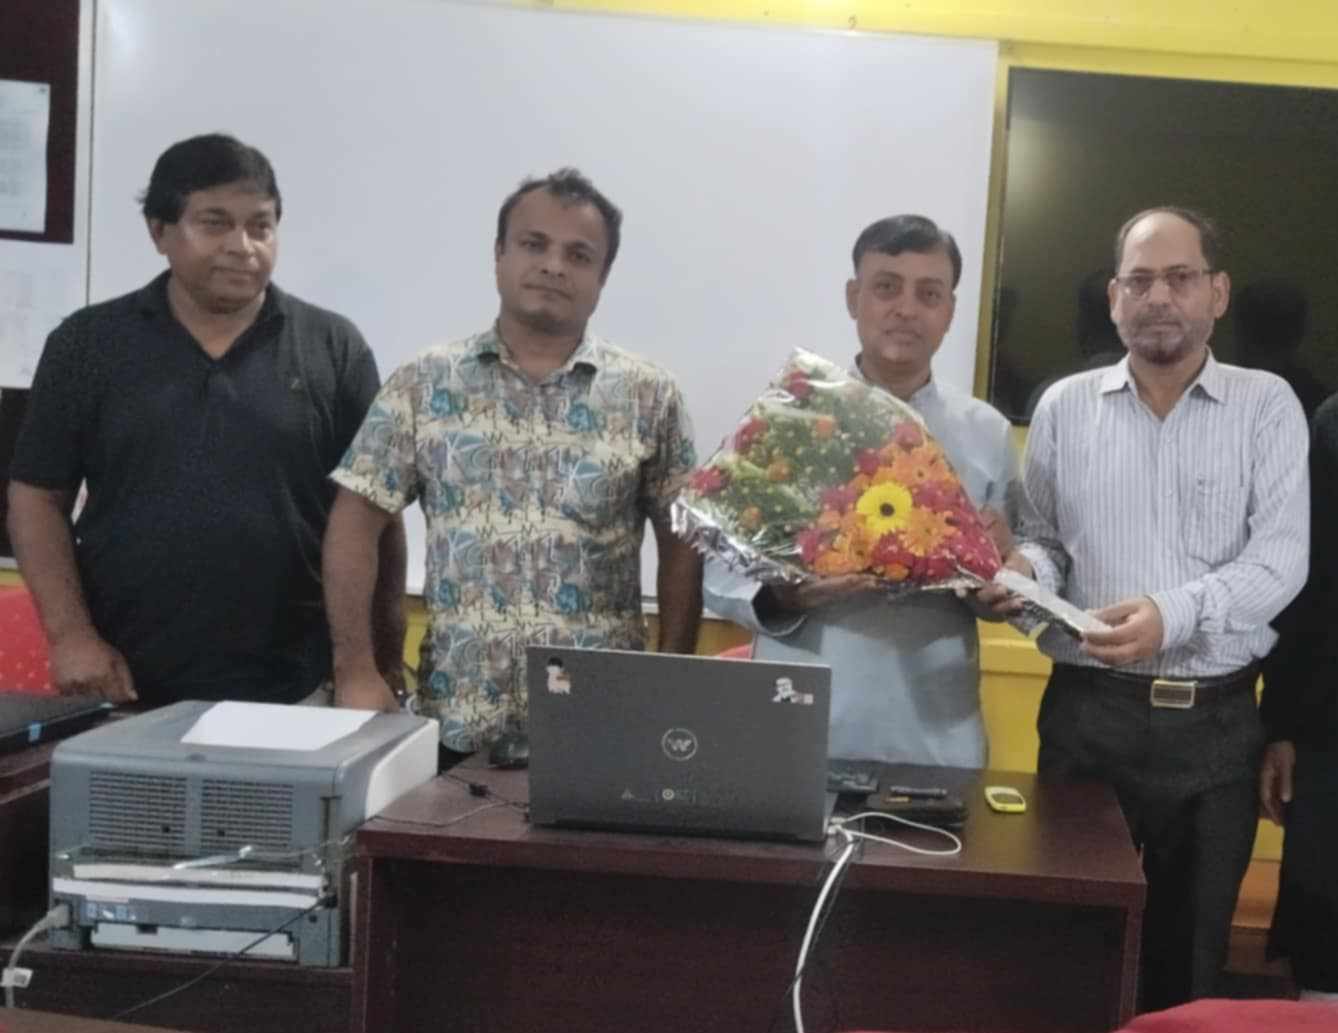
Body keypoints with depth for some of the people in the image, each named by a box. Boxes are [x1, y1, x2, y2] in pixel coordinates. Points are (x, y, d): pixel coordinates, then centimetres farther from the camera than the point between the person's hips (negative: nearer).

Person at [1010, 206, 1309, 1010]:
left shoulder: (1267, 406, 1)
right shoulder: (1065, 407, 5)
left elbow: (1280, 558, -7)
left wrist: (1175, 614, -24)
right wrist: (1029, 572, -14)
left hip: (1217, 721, 0)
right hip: (1088, 712, 1)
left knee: (1192, 948, 11)